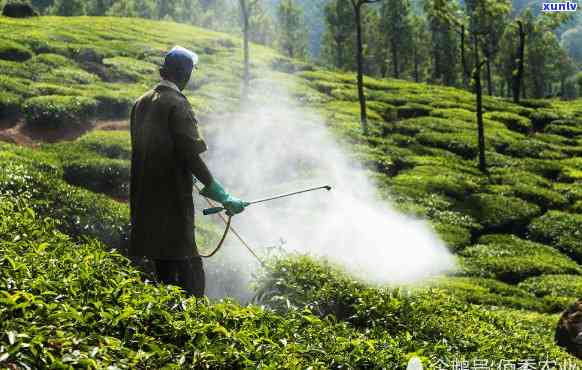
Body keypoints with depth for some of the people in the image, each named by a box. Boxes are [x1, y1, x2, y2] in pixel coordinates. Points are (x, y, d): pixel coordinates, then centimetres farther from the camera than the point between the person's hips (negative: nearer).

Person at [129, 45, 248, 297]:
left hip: (145, 197, 8)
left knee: (163, 267, 15)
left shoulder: (141, 102, 12)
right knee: (189, 267, -6)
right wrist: (221, 195, -17)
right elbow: (191, 153, -19)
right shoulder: (177, 104, -13)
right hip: (173, 198, -8)